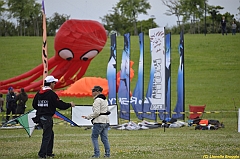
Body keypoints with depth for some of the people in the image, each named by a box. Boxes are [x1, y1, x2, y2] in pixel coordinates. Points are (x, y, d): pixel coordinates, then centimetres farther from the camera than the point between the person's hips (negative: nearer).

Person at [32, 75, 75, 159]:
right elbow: (60, 105, -13)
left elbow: (34, 105, 13)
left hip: (40, 116, 9)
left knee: (50, 134, 21)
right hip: (47, 117, -8)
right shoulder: (51, 94, -15)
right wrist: (70, 104, 1)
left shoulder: (39, 93, 9)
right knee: (47, 136, -4)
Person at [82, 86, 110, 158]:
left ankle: (97, 154, -5)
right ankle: (107, 154, 6)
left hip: (99, 121, -9)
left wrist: (88, 117, -10)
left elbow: (96, 112, -19)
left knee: (94, 137, 0)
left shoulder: (97, 100, -12)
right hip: (106, 121, 9)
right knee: (105, 138, 9)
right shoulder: (105, 99, 16)